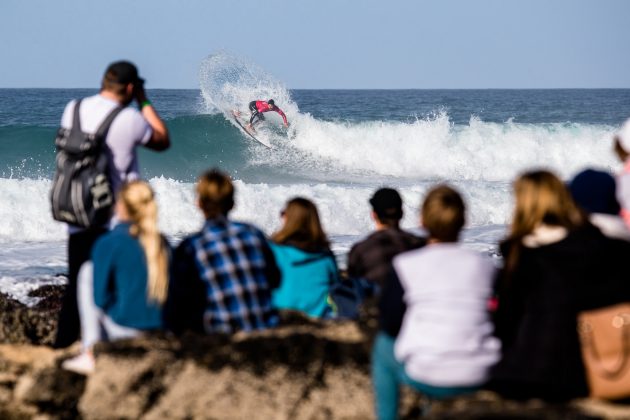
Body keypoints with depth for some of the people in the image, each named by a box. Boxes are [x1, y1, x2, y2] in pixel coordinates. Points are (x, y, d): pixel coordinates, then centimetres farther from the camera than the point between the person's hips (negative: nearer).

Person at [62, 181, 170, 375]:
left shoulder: (108, 244, -11)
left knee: (87, 271, 15)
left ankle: (89, 354, 15)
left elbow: (101, 298, -9)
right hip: (163, 331, 5)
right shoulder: (162, 243, 3)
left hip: (125, 329, -5)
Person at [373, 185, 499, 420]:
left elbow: (389, 324, 0)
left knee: (383, 347, 28)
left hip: (424, 378, -3)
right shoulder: (484, 266, 2)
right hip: (478, 378, 3)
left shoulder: (406, 265, -5)